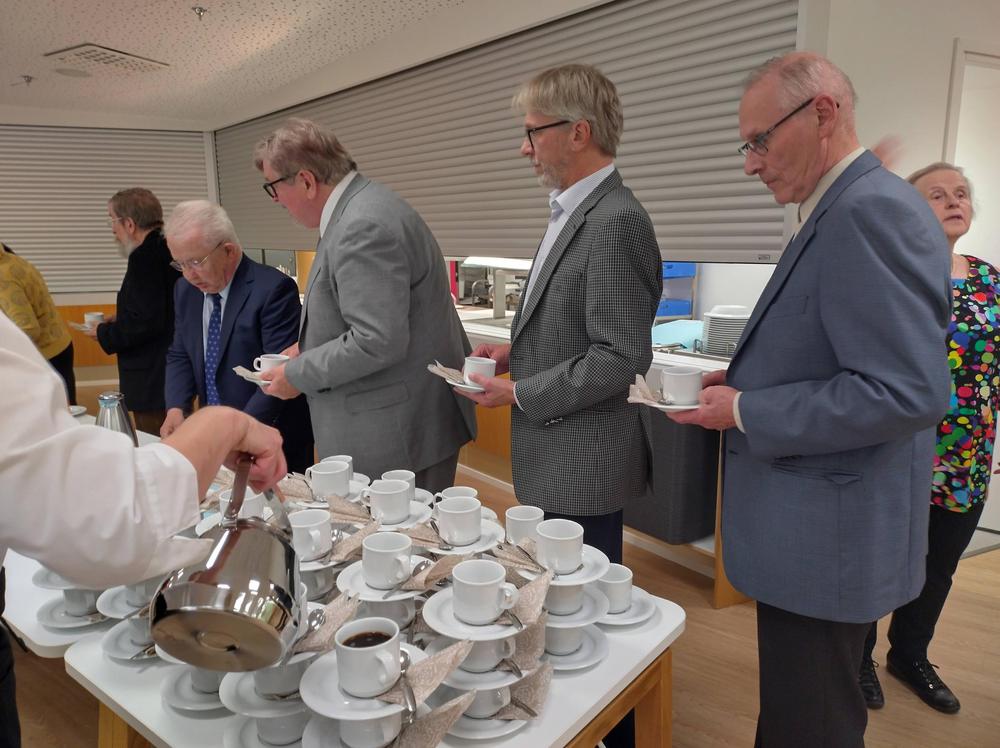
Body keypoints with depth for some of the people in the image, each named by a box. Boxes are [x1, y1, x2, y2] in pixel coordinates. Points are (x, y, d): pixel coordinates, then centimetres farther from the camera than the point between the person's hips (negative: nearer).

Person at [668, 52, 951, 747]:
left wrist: (746, 412, -19)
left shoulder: (872, 210, -20)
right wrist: (750, 379, 6)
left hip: (827, 538, -10)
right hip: (813, 529, 10)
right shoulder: (843, 208, 11)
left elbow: (908, 392, -27)